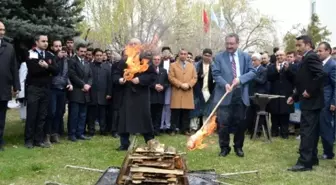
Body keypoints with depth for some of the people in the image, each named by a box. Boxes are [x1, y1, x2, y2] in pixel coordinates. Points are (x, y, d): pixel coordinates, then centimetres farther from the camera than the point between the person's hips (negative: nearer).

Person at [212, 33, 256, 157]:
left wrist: (240, 79, -14)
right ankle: (224, 147, 13)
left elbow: (252, 72, 3)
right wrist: (225, 84, -22)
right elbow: (216, 73, -5)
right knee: (223, 123, -2)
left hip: (241, 95, 2)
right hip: (225, 95, -2)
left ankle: (238, 147, 23)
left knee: (240, 123, 8)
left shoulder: (245, 56, 9)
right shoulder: (219, 57, 3)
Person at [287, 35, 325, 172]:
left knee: (306, 131, -10)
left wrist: (310, 91, -21)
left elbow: (321, 74, -28)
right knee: (311, 131, 14)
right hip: (311, 101, 11)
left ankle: (305, 162, -8)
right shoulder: (307, 58, 17)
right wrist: (295, 97, 13)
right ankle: (312, 158, 22)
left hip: (310, 101, -11)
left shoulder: (311, 57, -14)